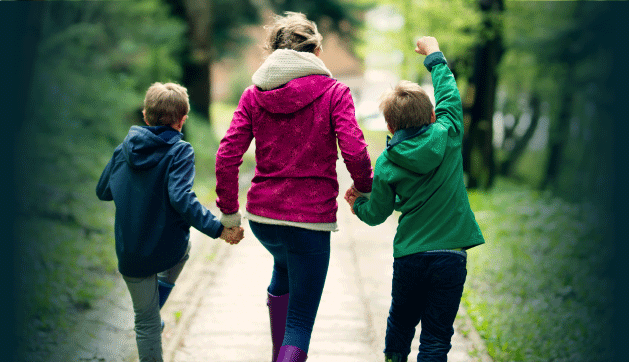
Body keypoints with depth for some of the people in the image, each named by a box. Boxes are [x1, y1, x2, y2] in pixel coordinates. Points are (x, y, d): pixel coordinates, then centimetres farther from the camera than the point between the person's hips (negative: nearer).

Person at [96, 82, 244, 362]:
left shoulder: (124, 149, 2)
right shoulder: (179, 152, -12)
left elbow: (103, 191, 13)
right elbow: (180, 198, -26)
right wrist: (218, 229, -25)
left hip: (130, 254, 2)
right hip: (169, 249, -2)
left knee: (146, 320, 17)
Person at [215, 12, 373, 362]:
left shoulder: (254, 94, 5)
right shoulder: (333, 92, -5)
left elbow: (227, 157, -2)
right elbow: (354, 151, -16)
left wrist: (229, 212, 7)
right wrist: (365, 188, 4)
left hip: (262, 215, 5)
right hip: (311, 217, -5)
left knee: (284, 271, 37)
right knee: (300, 324, 2)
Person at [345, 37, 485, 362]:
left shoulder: (386, 164, -4)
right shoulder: (447, 137, -5)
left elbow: (376, 214, 6)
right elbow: (450, 95, 11)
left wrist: (357, 203, 28)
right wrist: (435, 56, 25)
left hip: (409, 257, 1)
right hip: (450, 256, -1)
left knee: (400, 323, 23)